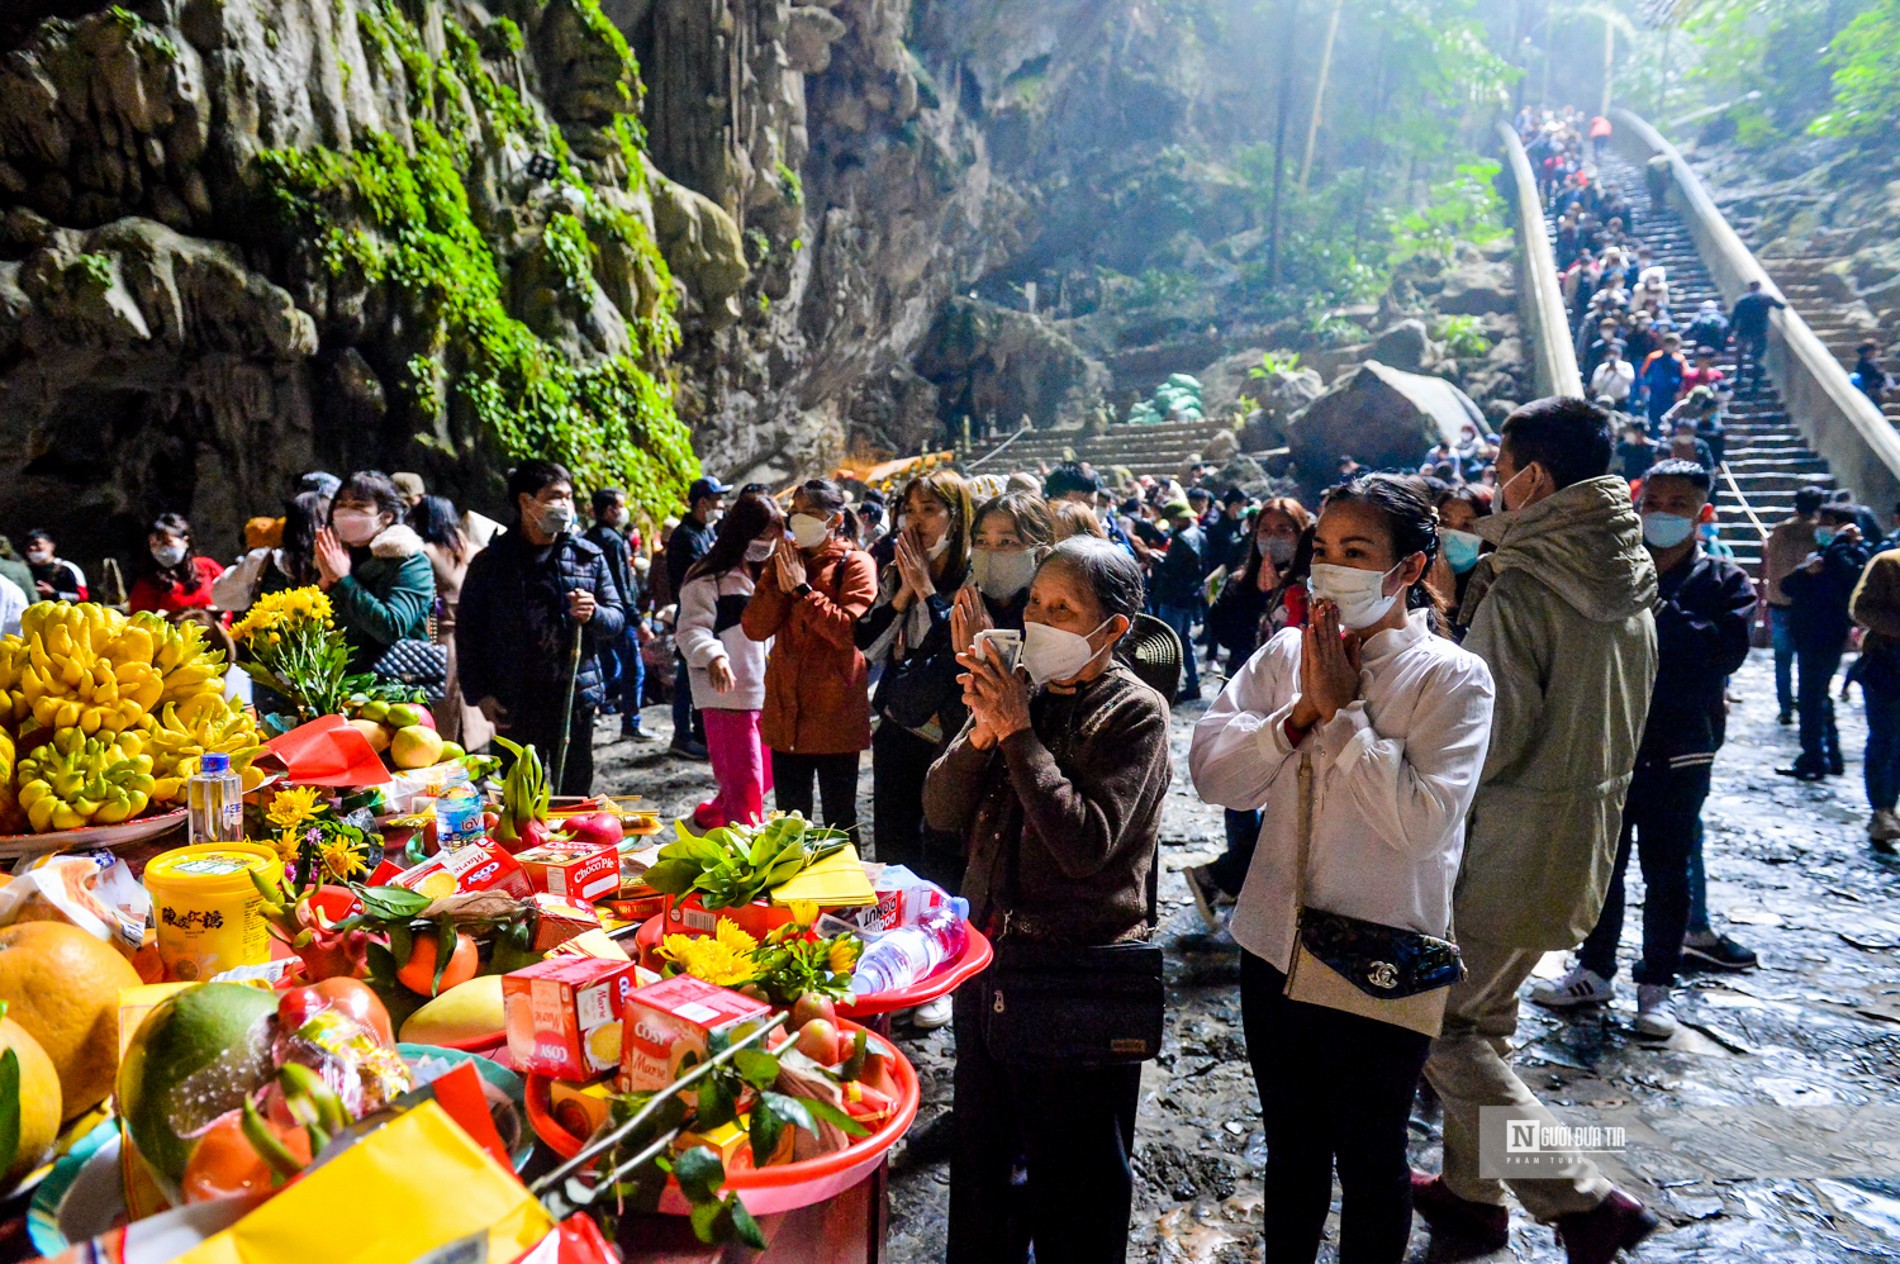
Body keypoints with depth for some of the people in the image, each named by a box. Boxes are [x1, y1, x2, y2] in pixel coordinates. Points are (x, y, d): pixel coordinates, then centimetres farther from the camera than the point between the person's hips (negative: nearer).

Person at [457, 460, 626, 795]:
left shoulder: (588, 556, 6)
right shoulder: (490, 562, 3)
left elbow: (617, 619, 10)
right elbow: (468, 632, 6)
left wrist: (593, 614, -13)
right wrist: (479, 694, -1)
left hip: (576, 697, 1)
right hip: (514, 706, -1)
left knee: (576, 795, 9)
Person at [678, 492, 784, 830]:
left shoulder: (768, 575, 19)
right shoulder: (708, 579, -7)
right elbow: (692, 629, -17)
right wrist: (713, 655, -35)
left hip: (767, 693, 8)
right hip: (729, 694, -8)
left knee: (765, 775, 17)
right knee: (745, 783, -8)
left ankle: (710, 815, 40)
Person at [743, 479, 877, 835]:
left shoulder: (855, 564, -5)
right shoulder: (784, 562, 12)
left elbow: (849, 630, -19)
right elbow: (754, 628, 3)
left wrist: (802, 589, -15)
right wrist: (779, 583, -9)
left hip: (835, 713, -5)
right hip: (786, 711, 5)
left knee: (839, 822, 5)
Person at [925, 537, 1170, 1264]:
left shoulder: (1134, 714, -14)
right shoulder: (1017, 690, 1)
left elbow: (1085, 844, -25)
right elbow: (941, 812, -2)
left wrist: (1019, 733, -22)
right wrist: (982, 732, -18)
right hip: (990, 946, 6)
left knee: (1076, 1176, 15)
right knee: (983, 1149, 24)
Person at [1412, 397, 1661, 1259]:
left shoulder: (1521, 584, -21)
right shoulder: (1631, 577, 7)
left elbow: (1494, 739, -21)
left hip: (1514, 845, -9)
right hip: (1588, 827, 9)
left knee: (1443, 1028, 4)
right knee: (1480, 1017, 20)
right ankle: (1471, 1190, 31)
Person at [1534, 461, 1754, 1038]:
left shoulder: (1724, 581, 1)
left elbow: (1728, 649, -17)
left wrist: (1660, 611, -22)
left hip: (1680, 751, -2)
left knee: (1667, 873, 8)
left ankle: (1656, 985, 21)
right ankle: (1594, 969, 26)